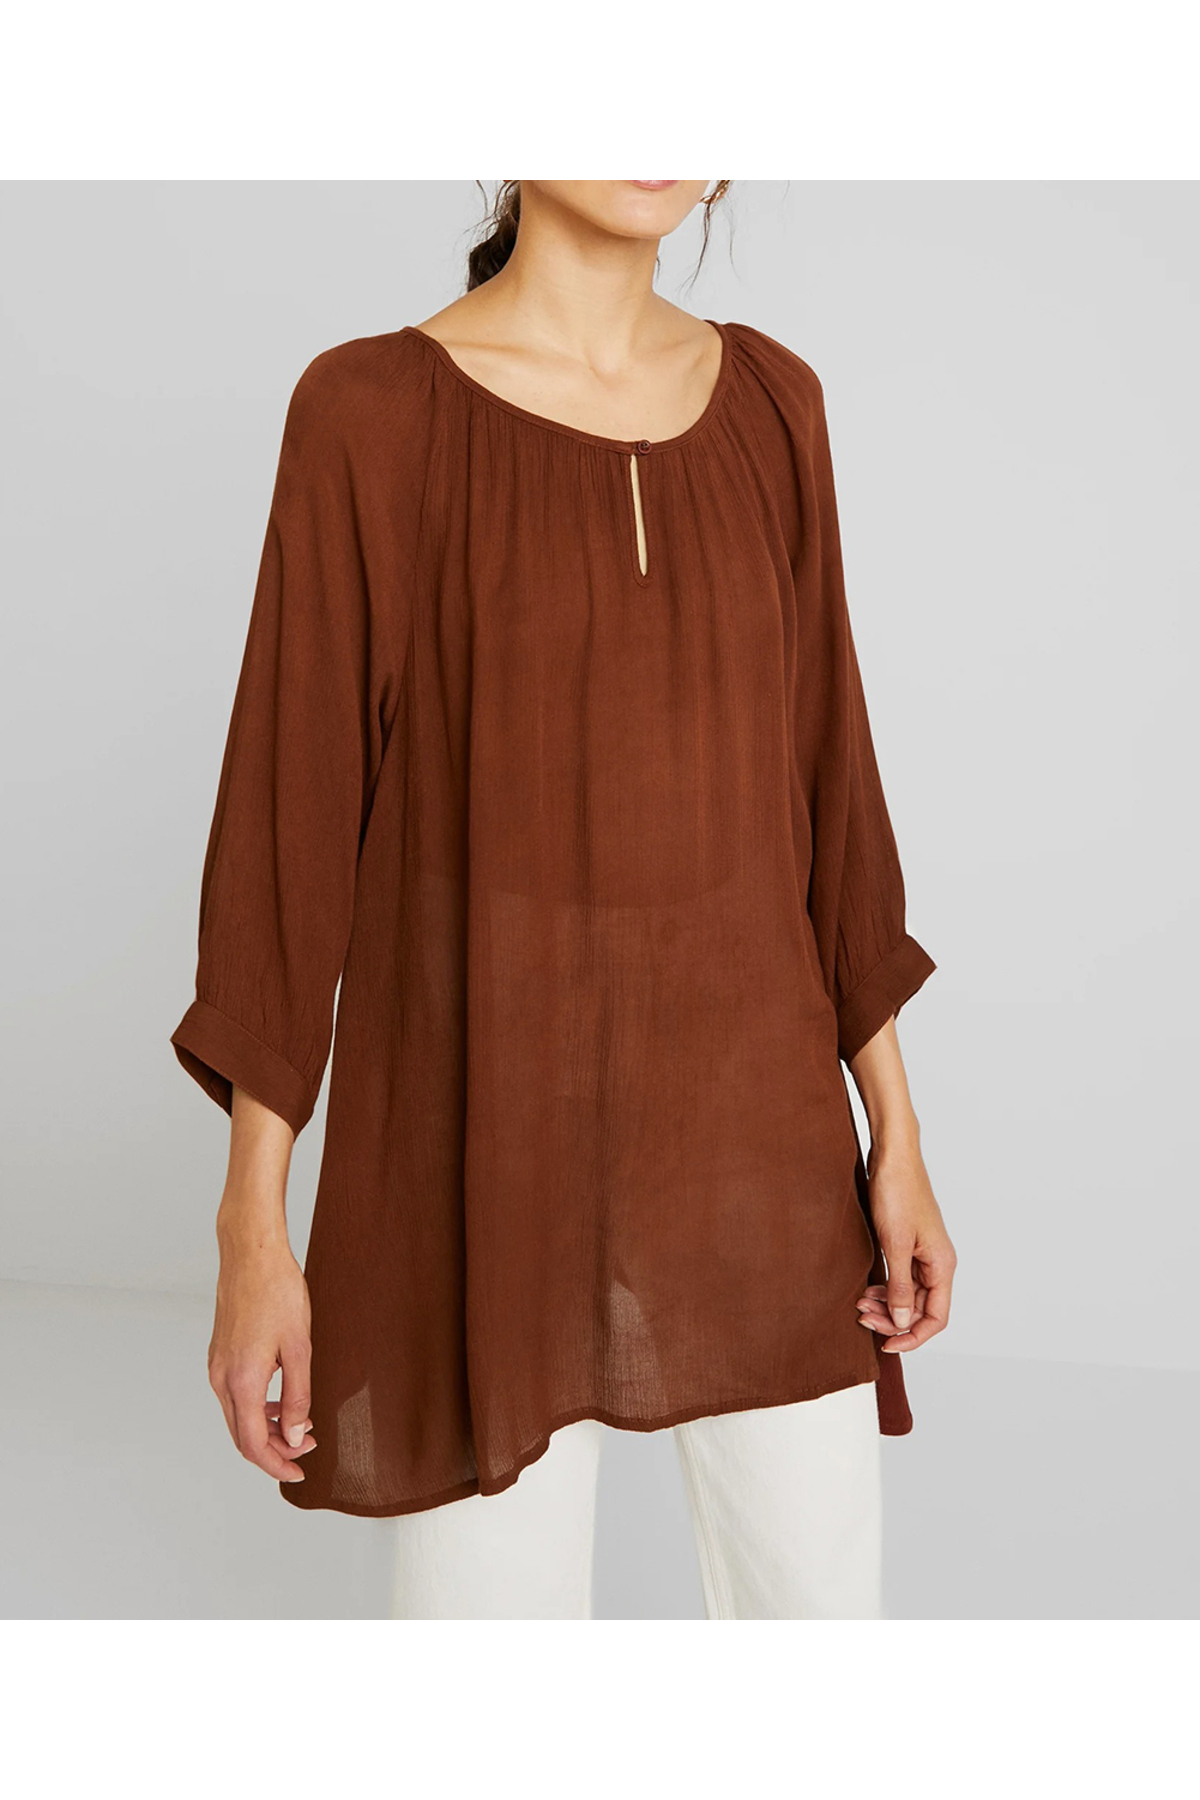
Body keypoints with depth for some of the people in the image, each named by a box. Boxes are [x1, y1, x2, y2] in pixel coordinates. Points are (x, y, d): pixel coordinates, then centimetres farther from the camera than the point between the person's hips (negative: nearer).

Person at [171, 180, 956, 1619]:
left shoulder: (769, 401, 6)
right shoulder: (369, 409, -6)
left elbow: (820, 774, 9)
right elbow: (287, 812, -7)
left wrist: (897, 1137, 6)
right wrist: (253, 1229, -7)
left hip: (743, 1107, 4)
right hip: (483, 1116, -4)